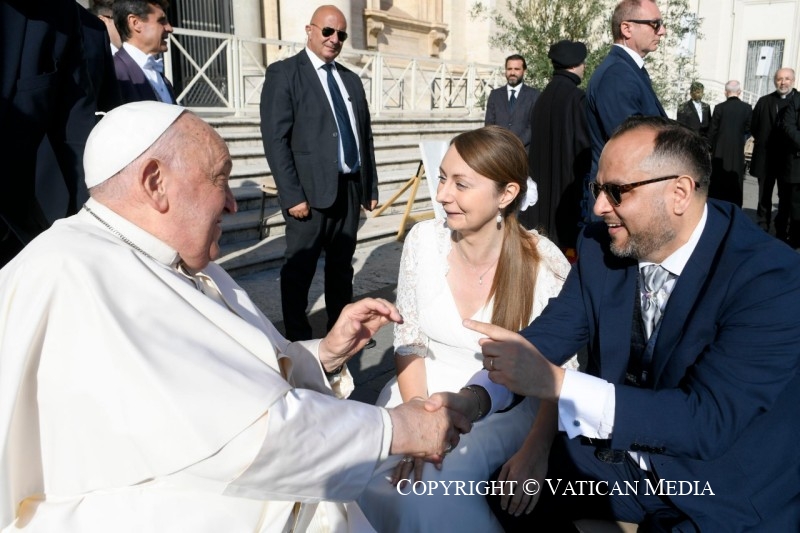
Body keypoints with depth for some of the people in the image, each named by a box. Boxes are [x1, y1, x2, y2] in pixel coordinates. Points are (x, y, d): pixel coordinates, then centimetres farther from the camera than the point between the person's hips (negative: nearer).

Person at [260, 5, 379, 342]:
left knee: (342, 265, 15)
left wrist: (370, 187, 12)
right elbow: (275, 139, -11)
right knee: (300, 268, 3)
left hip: (350, 187, 6)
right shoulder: (284, 73, -3)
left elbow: (365, 136, 17)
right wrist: (292, 195, -17)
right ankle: (298, 339, 15)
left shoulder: (351, 79, 16)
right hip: (310, 190, -6)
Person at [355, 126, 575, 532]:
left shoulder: (544, 264, -17)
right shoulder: (424, 240, -8)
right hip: (423, 391, 3)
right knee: (371, 476, -22)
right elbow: (409, 342, 0)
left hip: (506, 407, -2)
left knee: (438, 481, -28)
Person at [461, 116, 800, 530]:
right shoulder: (601, 245, -7)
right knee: (495, 496, -7)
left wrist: (554, 382, -38)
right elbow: (550, 332, -5)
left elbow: (708, 420, -30)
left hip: (725, 489, -4)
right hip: (612, 457, 5)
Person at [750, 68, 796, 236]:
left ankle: (781, 232, 12)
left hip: (789, 158, -2)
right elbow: (754, 127, 8)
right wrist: (763, 143, 2)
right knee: (764, 195, 9)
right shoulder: (764, 101, 6)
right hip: (766, 157, 2)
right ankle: (762, 229, 17)